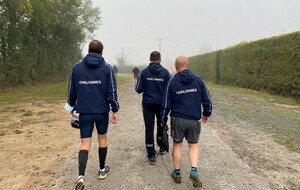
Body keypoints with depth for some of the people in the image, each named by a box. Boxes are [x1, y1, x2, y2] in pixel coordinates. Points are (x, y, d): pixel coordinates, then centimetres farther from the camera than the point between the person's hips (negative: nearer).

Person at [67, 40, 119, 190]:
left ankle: (81, 176, -10)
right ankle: (102, 170, 30)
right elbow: (112, 91, -8)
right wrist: (115, 110, -1)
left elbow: (72, 90, 5)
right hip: (102, 111, -1)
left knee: (85, 143, 5)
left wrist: (72, 106, 19)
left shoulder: (77, 67, 1)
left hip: (84, 112, 1)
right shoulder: (107, 68, -5)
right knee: (102, 138, 18)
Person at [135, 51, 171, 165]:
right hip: (161, 104, 1)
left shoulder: (144, 72, -5)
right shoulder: (165, 72, -5)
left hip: (148, 104, -1)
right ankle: (162, 147, 37)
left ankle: (151, 156, 4)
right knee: (161, 126, 22)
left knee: (149, 129, 3)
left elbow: (139, 89, -4)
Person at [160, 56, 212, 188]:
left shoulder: (172, 82, -5)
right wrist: (206, 113, 20)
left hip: (177, 119, -1)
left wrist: (163, 120, 9)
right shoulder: (198, 80, 0)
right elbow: (206, 99, 4)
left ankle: (177, 173, 23)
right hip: (194, 120, 1)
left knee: (177, 145, 14)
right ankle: (194, 171, 0)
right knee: (193, 145, 17)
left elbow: (166, 104, -3)